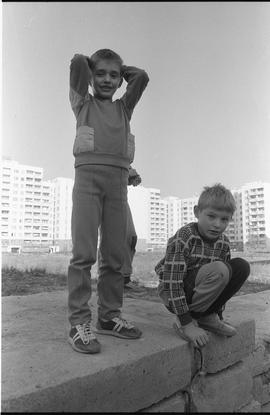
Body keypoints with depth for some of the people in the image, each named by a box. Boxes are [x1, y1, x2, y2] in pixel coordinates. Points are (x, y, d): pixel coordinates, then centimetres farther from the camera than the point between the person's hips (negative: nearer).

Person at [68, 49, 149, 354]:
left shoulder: (124, 107, 26)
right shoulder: (83, 102, 18)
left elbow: (142, 76, 20)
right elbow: (77, 62, 8)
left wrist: (120, 68, 32)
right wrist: (90, 62, 27)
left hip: (118, 179, 4)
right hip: (88, 174, -3)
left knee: (115, 254, 1)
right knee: (84, 251, -11)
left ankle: (109, 316, 10)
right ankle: (79, 322, -6)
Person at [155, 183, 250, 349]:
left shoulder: (224, 243, -2)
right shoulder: (182, 238, -23)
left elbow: (222, 281, 8)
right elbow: (173, 281, -26)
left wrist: (219, 314, 7)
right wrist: (187, 323, -26)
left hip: (198, 290, 6)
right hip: (174, 296, -6)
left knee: (242, 266, -11)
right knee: (219, 270, -31)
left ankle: (207, 316, 0)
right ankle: (182, 321, -14)